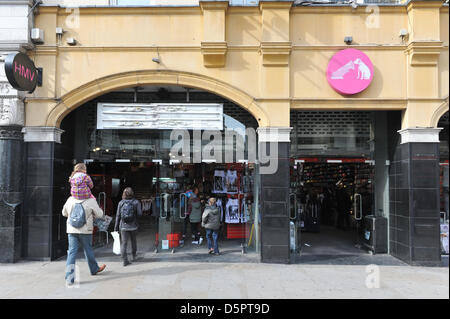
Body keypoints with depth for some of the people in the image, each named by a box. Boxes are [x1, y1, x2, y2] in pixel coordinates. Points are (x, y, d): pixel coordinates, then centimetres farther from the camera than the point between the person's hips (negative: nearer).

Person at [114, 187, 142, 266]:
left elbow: (118, 216, 1)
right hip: (133, 226, 0)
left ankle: (125, 260, -4)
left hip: (123, 226, 0)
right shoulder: (136, 202, -6)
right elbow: (140, 214, -11)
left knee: (124, 243, 2)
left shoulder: (121, 203, 0)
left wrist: (116, 227, 6)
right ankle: (134, 256, 34)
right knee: (133, 241, 19)